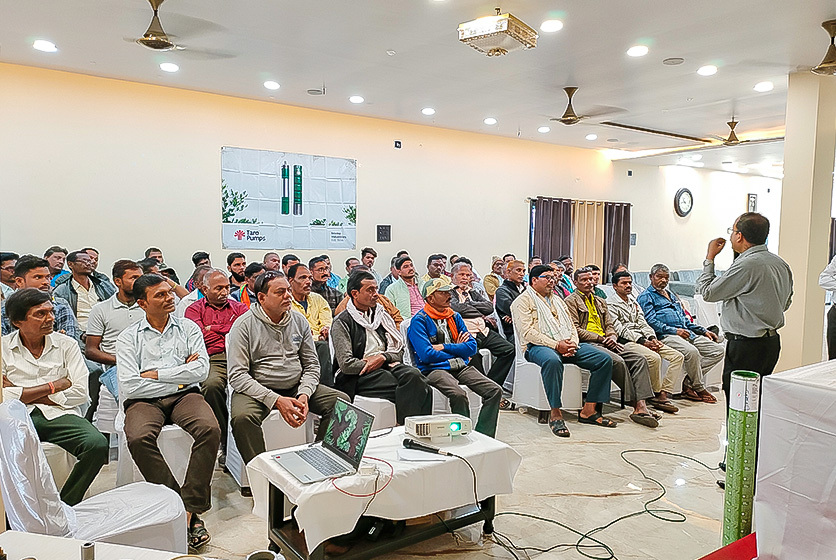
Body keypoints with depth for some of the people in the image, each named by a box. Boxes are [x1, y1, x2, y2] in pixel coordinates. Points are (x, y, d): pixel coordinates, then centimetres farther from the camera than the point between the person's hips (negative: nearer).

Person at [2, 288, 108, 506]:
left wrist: (23, 394, -1)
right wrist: (52, 386, -3)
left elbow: (80, 393, 0)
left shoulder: (67, 345, 10)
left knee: (97, 444, -28)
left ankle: (65, 507, -9)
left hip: (60, 414, 1)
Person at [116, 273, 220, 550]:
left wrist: (155, 375, -4)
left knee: (210, 429, -30)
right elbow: (129, 386, -4)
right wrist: (179, 376, -3)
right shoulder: (128, 337, 10)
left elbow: (202, 369, 0)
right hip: (144, 400, 0)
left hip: (184, 395, 1)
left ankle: (190, 509, -23)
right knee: (138, 437, -33)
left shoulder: (188, 328, 14)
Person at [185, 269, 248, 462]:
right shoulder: (194, 309, 19)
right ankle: (225, 442, -22)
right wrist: (230, 331, 11)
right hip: (213, 360, -1)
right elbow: (200, 336, 0)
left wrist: (214, 328, 6)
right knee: (211, 384, -35)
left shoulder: (239, 307, 26)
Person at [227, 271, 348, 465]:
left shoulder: (299, 321, 6)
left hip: (296, 386, 4)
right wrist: (276, 400, -23)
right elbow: (237, 376, -14)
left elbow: (312, 365, 10)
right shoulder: (244, 325, -8)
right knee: (242, 417, -35)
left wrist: (304, 394, -11)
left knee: (342, 401, -13)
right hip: (258, 389, -4)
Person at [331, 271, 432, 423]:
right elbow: (346, 364, -11)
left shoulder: (381, 315, 19)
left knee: (413, 375, -30)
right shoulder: (342, 322, 0)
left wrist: (383, 357, -6)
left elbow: (399, 350, 16)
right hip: (359, 376, -5)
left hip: (387, 365, 5)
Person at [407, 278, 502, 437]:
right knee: (459, 395, -34)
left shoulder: (454, 316, 17)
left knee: (495, 390, -13)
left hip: (461, 366, 6)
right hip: (434, 369, -6)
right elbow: (427, 355, -14)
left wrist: (445, 347, -5)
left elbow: (472, 347, 9)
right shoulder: (419, 321, -2)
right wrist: (457, 350, 0)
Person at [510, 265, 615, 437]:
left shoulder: (557, 300, 28)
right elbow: (527, 331, -9)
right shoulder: (523, 301, 4)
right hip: (538, 346, -7)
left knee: (605, 359, -11)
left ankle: (589, 410, -8)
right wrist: (556, 345, -16)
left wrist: (572, 343, -1)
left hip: (567, 345, 7)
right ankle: (555, 413, -31)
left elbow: (571, 326, 23)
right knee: (552, 361, -42)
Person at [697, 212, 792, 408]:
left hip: (746, 347, -9)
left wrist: (709, 258, -1)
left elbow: (707, 292, -11)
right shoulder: (781, 264, 9)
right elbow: (786, 303, 21)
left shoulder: (747, 265, -20)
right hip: (772, 342, 9)